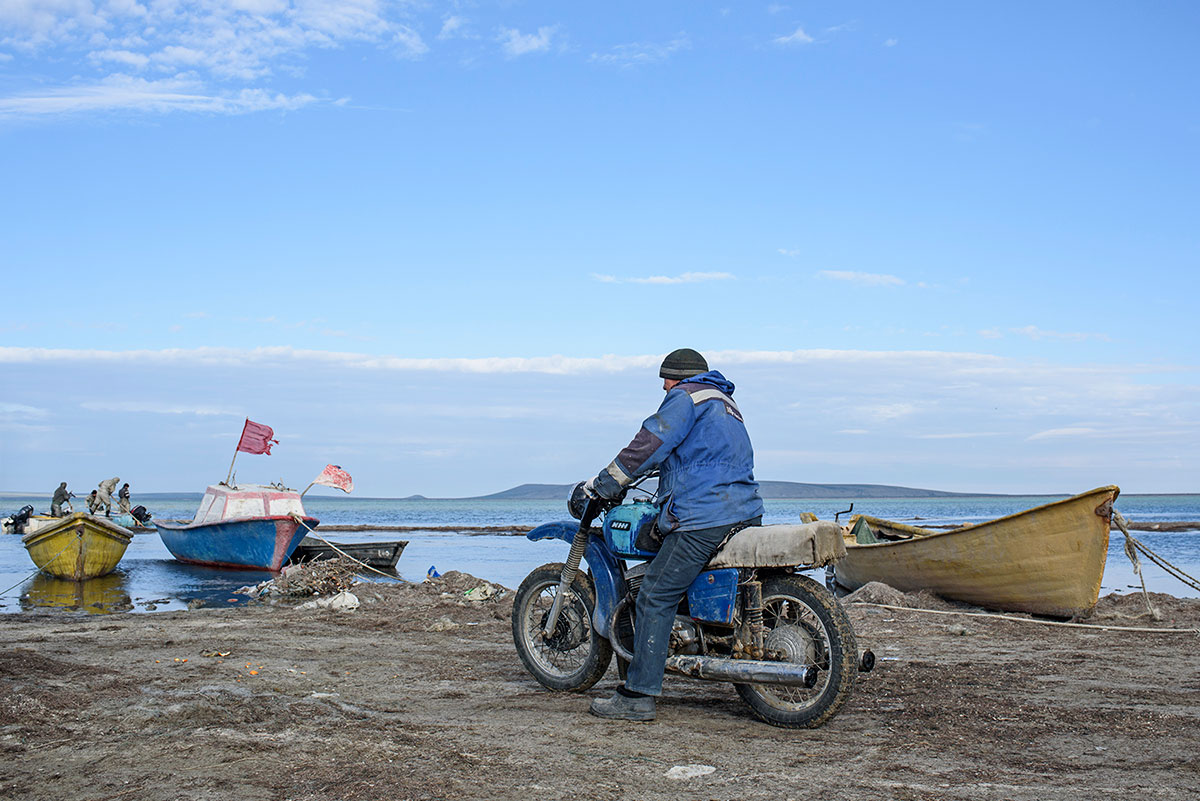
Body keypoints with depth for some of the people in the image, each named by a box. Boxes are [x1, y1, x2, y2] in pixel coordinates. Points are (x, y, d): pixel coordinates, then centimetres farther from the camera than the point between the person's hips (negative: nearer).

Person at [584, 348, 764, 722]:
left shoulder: (685, 396, -2)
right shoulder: (724, 401, 26)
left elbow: (649, 445, -10)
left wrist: (605, 483, -3)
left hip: (703, 519, -10)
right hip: (746, 515, 10)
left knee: (655, 598, -7)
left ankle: (638, 696, -9)